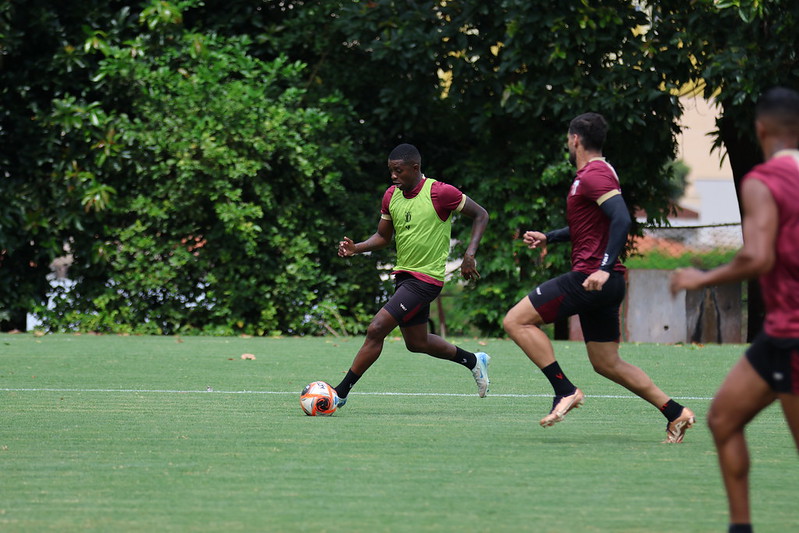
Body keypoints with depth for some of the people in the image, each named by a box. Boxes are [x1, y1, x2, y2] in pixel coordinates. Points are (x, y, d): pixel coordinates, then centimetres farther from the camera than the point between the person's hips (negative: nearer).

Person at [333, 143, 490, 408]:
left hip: (426, 278, -8)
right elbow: (383, 236, 15)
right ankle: (473, 361, 40)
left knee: (376, 329, -15)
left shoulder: (439, 192, -16)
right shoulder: (391, 195, 4)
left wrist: (469, 254, -14)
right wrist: (356, 248, -5)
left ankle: (341, 392, -8)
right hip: (403, 275, 8)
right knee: (416, 342, 19)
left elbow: (481, 215, -6)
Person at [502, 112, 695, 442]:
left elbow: (622, 220, -24)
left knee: (516, 321, -7)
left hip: (589, 278, -10)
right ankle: (675, 413, 7)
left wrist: (604, 268, -31)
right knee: (607, 363, 12)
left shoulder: (594, 175, -11)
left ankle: (566, 391, -13)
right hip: (603, 282, 10)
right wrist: (549, 238, 28)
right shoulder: (598, 173, 21)